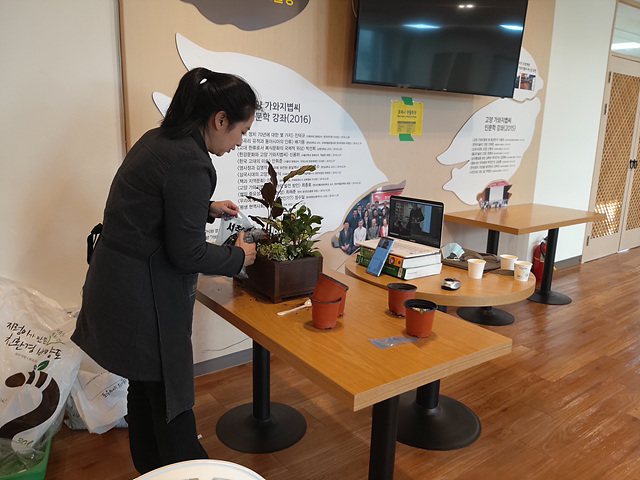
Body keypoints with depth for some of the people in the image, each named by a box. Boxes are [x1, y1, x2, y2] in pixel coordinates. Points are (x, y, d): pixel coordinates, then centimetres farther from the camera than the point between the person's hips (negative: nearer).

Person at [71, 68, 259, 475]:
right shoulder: (189, 162, -23)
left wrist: (207, 208, 16)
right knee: (170, 395, 7)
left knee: (146, 385, 24)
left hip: (115, 280, 10)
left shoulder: (158, 138, 6)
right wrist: (239, 256, -6)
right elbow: (186, 254, -21)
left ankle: (151, 467, 45)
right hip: (144, 294, -10)